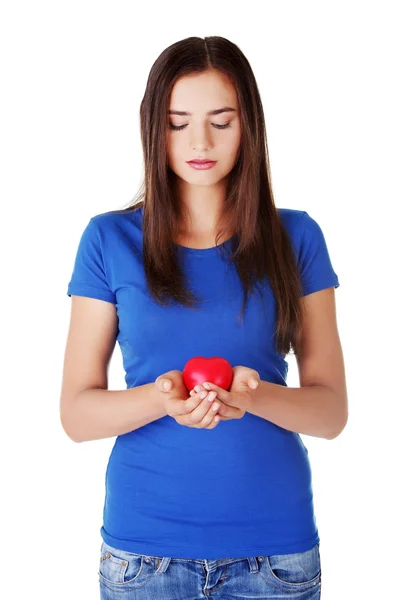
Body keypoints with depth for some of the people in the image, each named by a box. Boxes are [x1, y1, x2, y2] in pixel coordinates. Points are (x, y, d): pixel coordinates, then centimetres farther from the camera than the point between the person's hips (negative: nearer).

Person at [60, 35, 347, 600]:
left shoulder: (296, 237, 0)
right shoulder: (111, 240, -1)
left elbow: (332, 410, -2)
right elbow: (76, 413, -3)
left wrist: (255, 396, -21)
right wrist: (162, 399, -22)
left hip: (275, 541, 1)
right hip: (145, 546, 0)